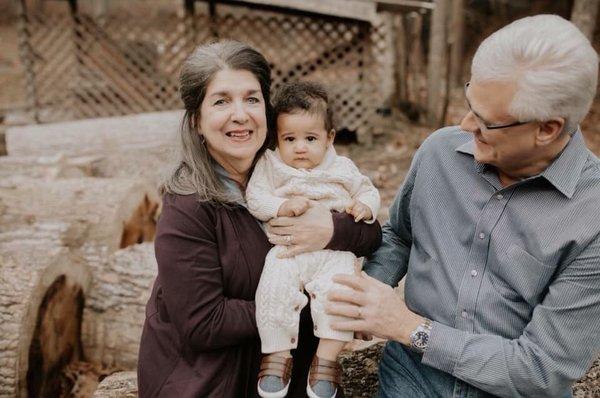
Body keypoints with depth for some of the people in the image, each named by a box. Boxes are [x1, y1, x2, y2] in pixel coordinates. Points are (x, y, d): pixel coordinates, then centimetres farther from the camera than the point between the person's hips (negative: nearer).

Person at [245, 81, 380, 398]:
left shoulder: (342, 168, 12)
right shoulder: (270, 166, 8)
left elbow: (368, 190, 21)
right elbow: (255, 198, -1)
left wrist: (364, 206, -3)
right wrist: (283, 206, -19)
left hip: (334, 251, 1)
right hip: (287, 249, 0)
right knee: (275, 289, -25)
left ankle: (326, 358, -11)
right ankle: (278, 354, -7)